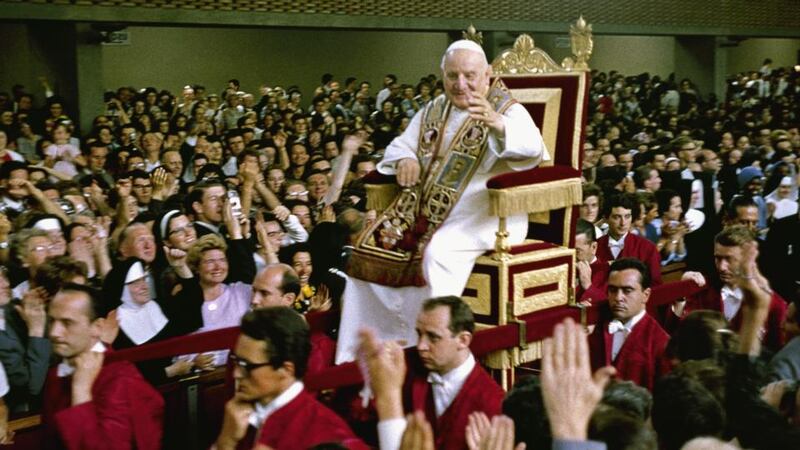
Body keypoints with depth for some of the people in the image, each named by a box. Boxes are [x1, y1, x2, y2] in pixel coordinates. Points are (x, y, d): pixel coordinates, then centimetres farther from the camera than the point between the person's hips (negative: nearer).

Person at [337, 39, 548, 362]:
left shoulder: (509, 111, -3)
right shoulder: (434, 110, 16)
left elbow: (531, 148, -24)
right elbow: (400, 144, 22)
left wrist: (498, 124, -45)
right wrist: (405, 159, -4)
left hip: (484, 214, -6)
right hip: (429, 208, 6)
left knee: (436, 251, -34)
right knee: (372, 244, -11)